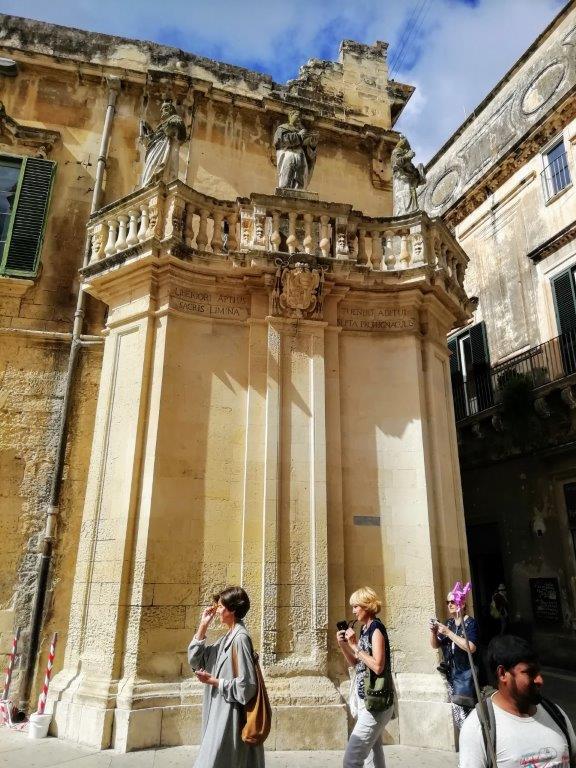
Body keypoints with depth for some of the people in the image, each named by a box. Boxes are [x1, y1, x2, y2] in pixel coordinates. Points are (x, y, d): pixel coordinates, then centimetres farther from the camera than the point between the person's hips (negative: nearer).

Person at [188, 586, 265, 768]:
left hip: (230, 718, -9)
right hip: (221, 714, 9)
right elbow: (195, 661, 8)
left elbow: (246, 685, -22)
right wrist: (203, 626, 1)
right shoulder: (227, 638, 8)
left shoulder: (240, 638, -20)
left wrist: (213, 681, -14)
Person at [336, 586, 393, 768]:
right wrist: (343, 645, 3)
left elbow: (378, 667, -24)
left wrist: (355, 645, -19)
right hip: (366, 698, 10)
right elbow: (355, 663, 18)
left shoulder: (376, 628, -15)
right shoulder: (364, 629, 11)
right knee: (373, 753, 18)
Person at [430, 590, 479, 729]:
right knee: (456, 713, 5)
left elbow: (471, 647, -21)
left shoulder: (471, 623, -7)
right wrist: (433, 632, -8)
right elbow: (435, 645, 12)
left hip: (466, 674, -5)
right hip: (450, 673, 6)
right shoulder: (449, 623, 10)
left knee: (464, 712, -11)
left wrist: (448, 632, -22)